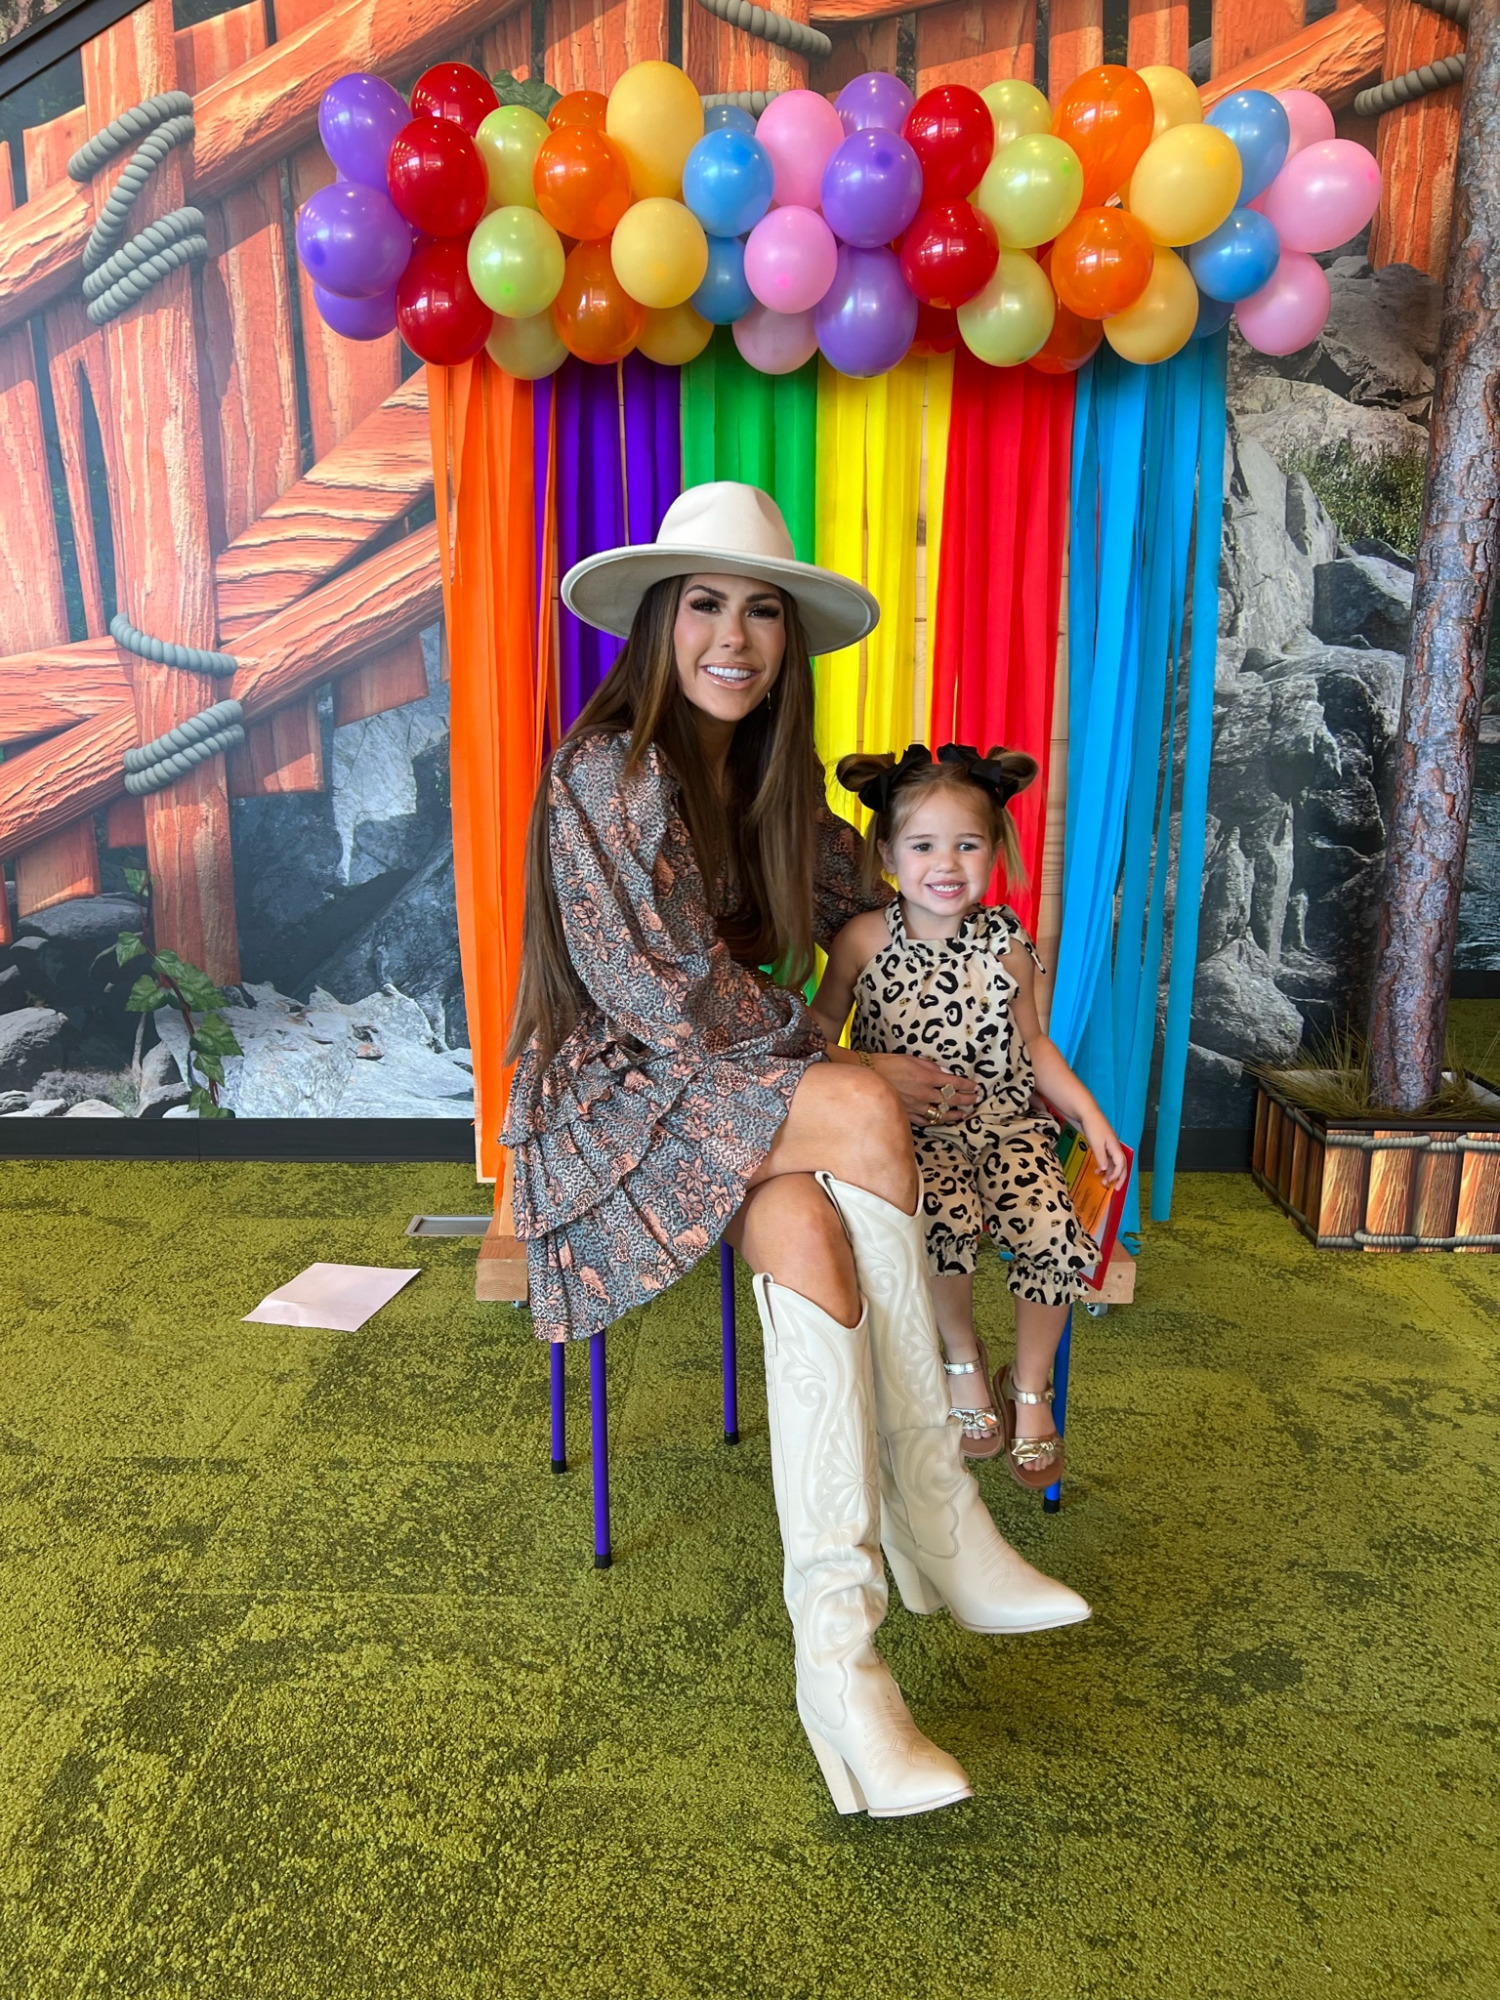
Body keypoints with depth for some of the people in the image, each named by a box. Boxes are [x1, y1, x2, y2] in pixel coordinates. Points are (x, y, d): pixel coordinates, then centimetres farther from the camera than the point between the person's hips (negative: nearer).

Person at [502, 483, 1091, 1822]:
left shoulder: (774, 778, 9)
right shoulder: (609, 771, -14)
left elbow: (857, 893, 30)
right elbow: (668, 997, -18)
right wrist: (853, 1082, -15)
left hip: (742, 1099, 6)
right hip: (617, 1100, -6)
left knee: (810, 1231, -27)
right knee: (864, 1124, -30)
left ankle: (837, 1649, -22)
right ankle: (935, 1525, -22)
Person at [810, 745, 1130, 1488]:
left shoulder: (1007, 946, 1)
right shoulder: (863, 940, -5)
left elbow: (1031, 1043, 11)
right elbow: (821, 1028, 4)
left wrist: (1092, 1117, 3)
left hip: (1007, 1123, 2)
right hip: (912, 1133, -2)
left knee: (1053, 1232, -21)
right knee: (945, 1216, -32)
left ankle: (1030, 1391, 8)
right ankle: (963, 1362, 0)